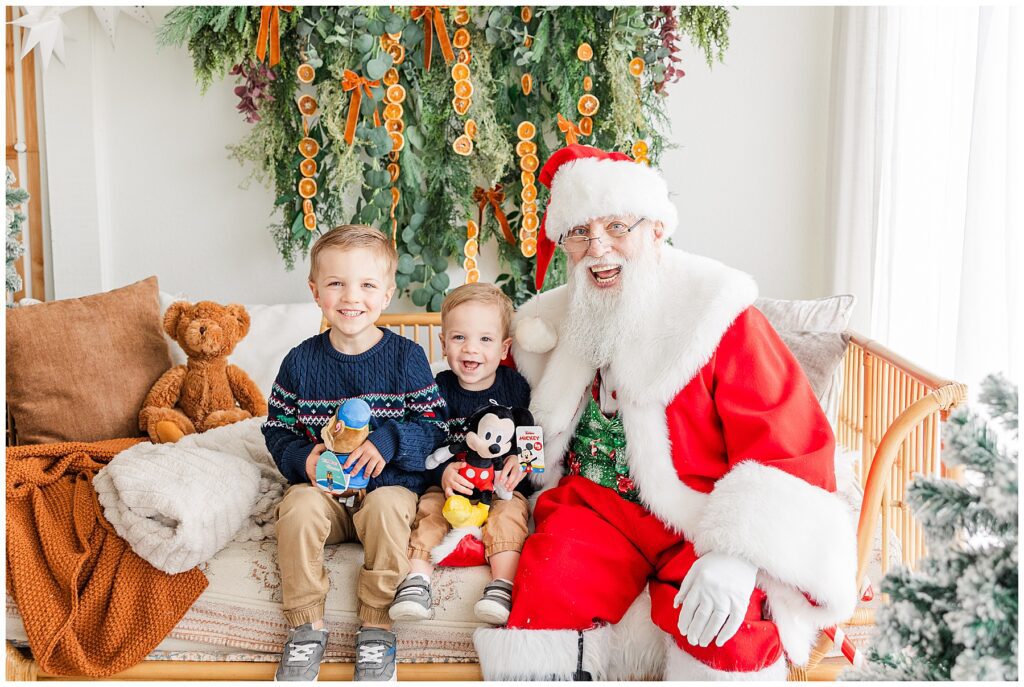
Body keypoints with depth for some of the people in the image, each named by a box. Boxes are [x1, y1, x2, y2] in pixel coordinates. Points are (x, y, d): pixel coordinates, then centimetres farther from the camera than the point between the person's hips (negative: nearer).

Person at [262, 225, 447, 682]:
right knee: (299, 508, -30)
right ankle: (307, 624, -13)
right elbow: (277, 429, 8)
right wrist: (302, 458, -13)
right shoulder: (302, 361, 3)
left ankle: (376, 625, -17)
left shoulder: (406, 358, -2)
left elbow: (434, 425, -3)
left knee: (388, 507, -34)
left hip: (391, 481, -2)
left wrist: (388, 441, -21)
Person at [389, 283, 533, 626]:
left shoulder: (515, 386, 0)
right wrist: (443, 472, -27)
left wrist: (521, 461, -20)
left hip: (504, 485, -1)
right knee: (428, 508, -22)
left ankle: (502, 585, -33)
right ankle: (416, 578, -27)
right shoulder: (439, 390, 0)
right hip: (450, 485, 1)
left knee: (508, 513, -27)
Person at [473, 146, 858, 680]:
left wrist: (738, 554, -25)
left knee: (723, 623, -32)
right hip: (595, 507, 3)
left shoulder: (716, 317, -7)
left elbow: (792, 451, -12)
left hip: (699, 525, -3)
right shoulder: (557, 326, 8)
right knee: (548, 586, -27)